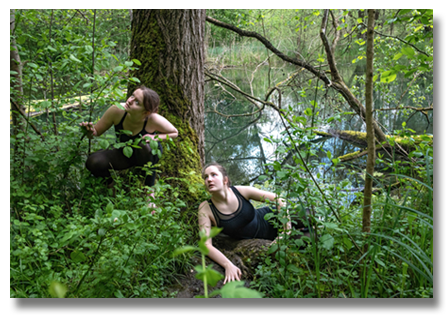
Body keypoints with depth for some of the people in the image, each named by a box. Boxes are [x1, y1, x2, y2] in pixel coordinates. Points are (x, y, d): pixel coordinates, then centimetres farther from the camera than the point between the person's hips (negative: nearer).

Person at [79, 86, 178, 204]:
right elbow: (96, 131, -15)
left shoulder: (154, 120, -32)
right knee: (93, 163, -26)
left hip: (148, 155, -2)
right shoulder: (117, 110, -28)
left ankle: (150, 192, -17)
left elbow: (174, 133, -11)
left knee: (144, 146, -39)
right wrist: (90, 132, -39)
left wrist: (155, 137, -30)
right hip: (124, 153, 2)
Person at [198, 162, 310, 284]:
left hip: (269, 218, 1)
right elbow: (206, 245, -28)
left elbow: (278, 199, -17)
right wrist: (228, 265, -43)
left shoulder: (241, 191, -24)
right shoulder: (205, 209, -25)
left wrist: (286, 231, -23)